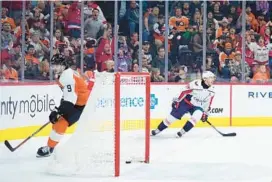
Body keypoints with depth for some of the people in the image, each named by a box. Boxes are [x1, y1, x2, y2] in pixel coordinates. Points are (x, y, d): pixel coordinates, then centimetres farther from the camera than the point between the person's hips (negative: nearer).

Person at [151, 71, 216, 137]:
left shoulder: (211, 90, -8)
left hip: (197, 106, 4)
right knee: (173, 116, -3)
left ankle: (182, 131, -15)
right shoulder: (196, 84, -26)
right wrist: (177, 101, -11)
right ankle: (158, 130, 14)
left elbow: (208, 102, 6)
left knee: (198, 115, -26)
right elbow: (184, 92, -15)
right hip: (186, 102, -4)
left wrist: (205, 113, 7)